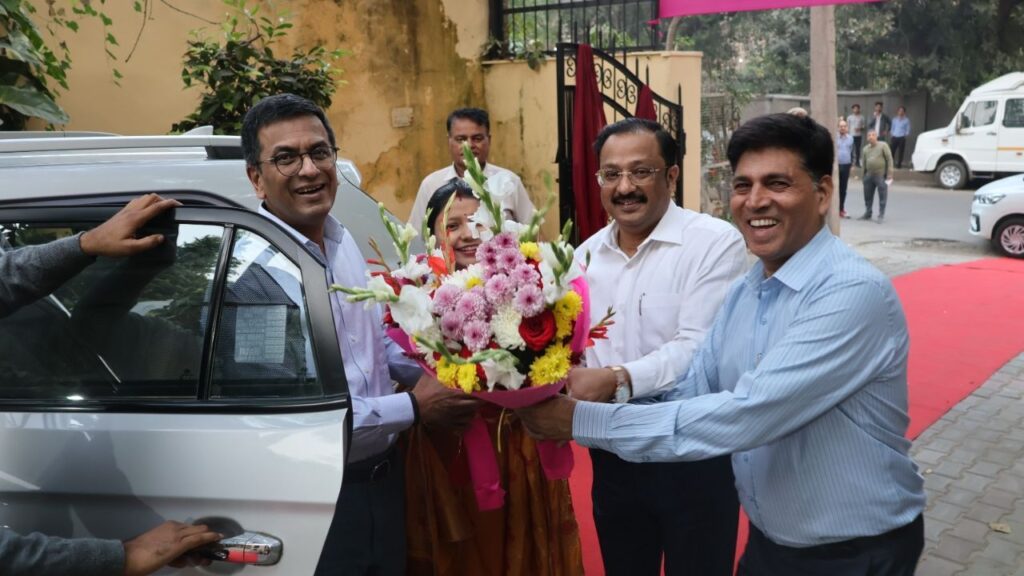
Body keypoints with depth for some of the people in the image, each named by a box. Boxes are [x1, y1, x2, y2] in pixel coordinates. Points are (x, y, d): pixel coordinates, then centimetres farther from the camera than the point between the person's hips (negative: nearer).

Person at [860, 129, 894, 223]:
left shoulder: (883, 145, -4)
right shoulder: (865, 149, 12)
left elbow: (889, 159, -7)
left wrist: (889, 173, -12)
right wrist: (863, 175, 12)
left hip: (881, 175, -5)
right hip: (869, 175, 5)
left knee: (882, 196, -2)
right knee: (868, 196, 12)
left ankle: (881, 215, 3)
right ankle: (867, 213, 26)